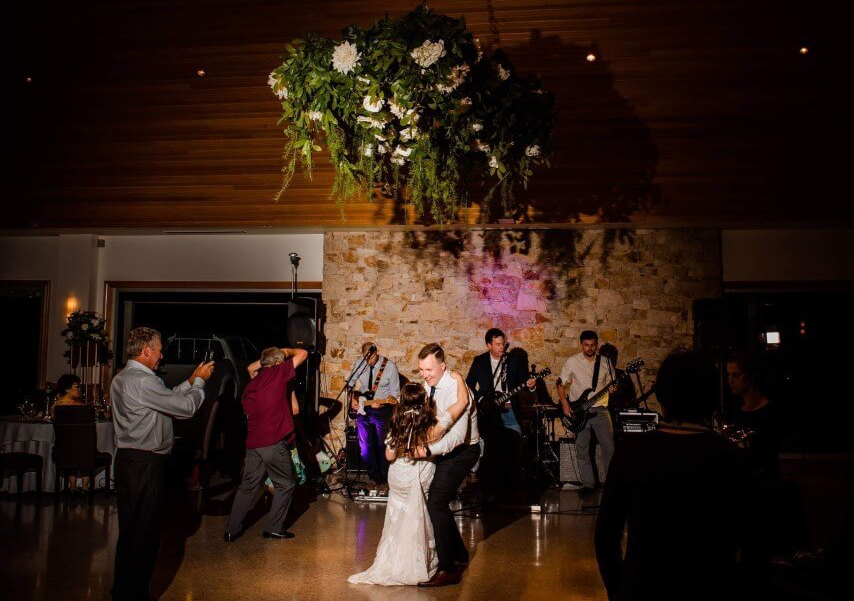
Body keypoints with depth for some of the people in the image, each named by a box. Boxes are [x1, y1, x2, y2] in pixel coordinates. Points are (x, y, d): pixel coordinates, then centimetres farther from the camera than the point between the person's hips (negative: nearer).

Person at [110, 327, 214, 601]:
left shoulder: (122, 378, 13)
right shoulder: (143, 381, -19)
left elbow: (168, 398, 17)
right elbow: (186, 407, -16)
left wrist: (191, 381, 16)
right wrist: (200, 381, -1)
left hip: (127, 460, 10)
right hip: (146, 464, -10)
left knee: (129, 529, 18)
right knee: (145, 533, 1)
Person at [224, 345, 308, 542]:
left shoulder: (251, 385, 15)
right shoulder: (278, 373, -4)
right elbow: (302, 354, 3)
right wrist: (287, 351, 20)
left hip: (252, 443, 7)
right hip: (274, 443, -6)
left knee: (248, 486, 16)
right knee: (286, 484, 9)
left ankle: (232, 530, 19)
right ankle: (274, 528, 11)